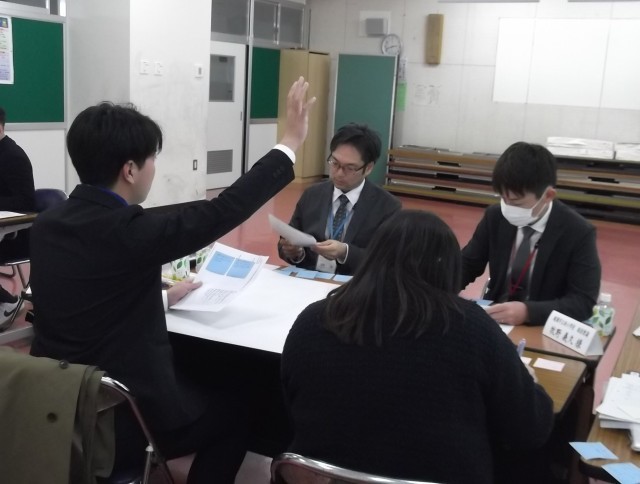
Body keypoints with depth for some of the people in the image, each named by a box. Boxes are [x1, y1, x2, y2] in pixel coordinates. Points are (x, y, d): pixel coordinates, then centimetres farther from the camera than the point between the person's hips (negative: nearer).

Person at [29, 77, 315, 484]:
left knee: (199, 384, 31)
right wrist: (290, 144, -9)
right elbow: (223, 210, -18)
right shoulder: (127, 231, -24)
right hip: (116, 422, -7)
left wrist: (159, 297, 16)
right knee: (232, 408, 18)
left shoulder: (47, 225, -1)